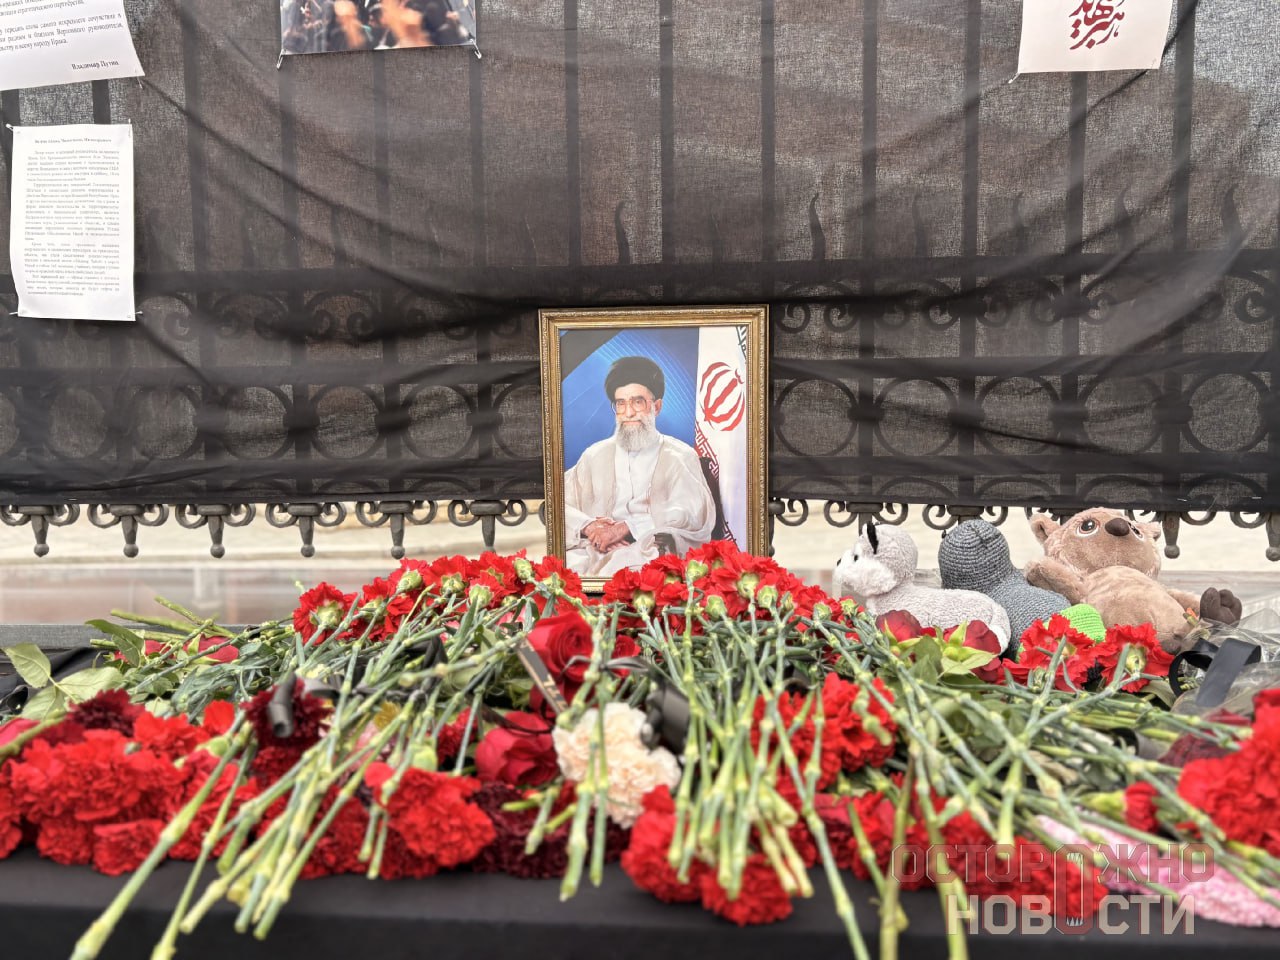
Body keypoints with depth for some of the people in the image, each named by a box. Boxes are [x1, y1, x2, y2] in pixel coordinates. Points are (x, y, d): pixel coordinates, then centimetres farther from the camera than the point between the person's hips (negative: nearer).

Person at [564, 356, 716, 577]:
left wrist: (626, 527, -16)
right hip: (596, 549, 2)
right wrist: (588, 526, -13)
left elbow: (694, 513, -5)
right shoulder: (595, 455, 20)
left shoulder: (680, 456, 11)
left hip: (653, 551, -2)